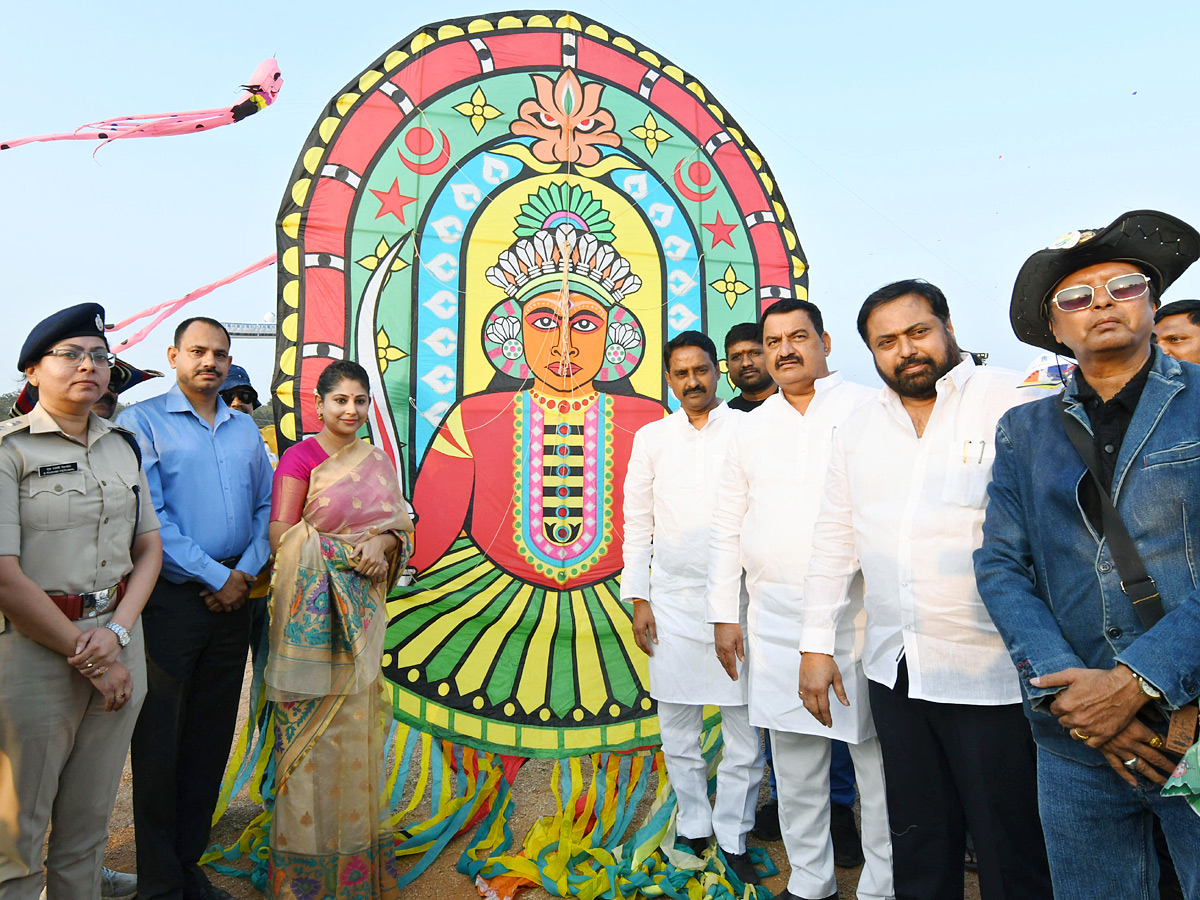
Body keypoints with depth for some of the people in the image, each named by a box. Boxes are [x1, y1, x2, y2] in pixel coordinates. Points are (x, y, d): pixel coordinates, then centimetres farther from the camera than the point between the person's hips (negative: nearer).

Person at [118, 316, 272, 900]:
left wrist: (246, 573, -3)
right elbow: (149, 518, -12)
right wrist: (215, 576, -12)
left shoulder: (245, 429, 12)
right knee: (160, 742, 4)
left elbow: (266, 506, 11)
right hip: (170, 601, -5)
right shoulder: (142, 422, -4)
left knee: (211, 739, 13)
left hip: (231, 598, 5)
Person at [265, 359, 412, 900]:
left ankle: (356, 845, 25)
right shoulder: (300, 457, -3)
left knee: (356, 721, 11)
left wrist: (383, 543, -12)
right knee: (312, 727, 0)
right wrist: (355, 551, -14)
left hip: (363, 610, 5)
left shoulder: (379, 463, 13)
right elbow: (282, 536, -9)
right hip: (314, 606, -5)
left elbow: (401, 526, 10)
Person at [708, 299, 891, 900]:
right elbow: (727, 528, 13)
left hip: (861, 613, -3)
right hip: (776, 618, 4)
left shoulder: (867, 410, 0)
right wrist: (723, 615, 9)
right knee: (793, 758, 12)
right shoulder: (751, 429, 12)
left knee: (877, 754, 5)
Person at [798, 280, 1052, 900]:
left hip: (993, 671, -4)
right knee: (917, 847, 18)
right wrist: (816, 645, 7)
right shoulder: (858, 430, 9)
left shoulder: (1011, 401, -6)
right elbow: (834, 541, 10)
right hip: (893, 671, 5)